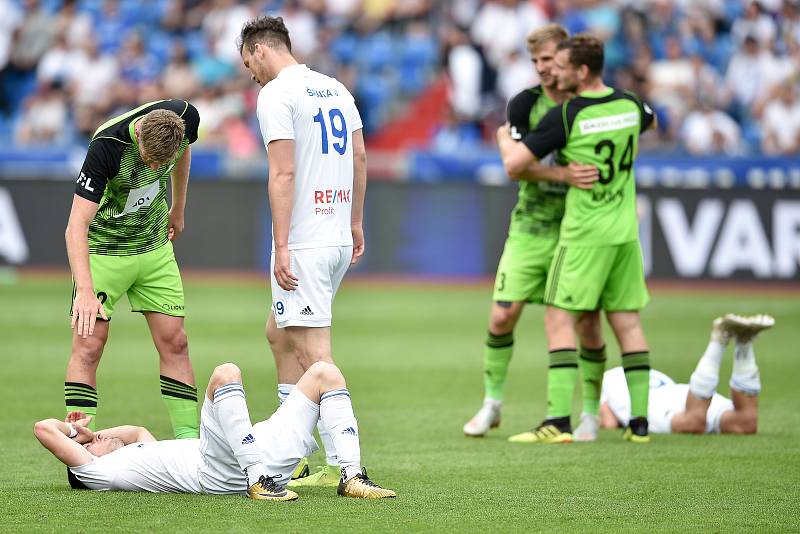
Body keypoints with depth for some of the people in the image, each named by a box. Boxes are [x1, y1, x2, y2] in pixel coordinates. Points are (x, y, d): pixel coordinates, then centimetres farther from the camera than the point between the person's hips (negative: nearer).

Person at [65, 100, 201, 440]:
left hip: (155, 248, 5)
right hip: (103, 248, -4)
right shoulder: (107, 145, -32)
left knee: (174, 343, 1)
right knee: (88, 345, -10)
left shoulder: (184, 118, -18)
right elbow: (76, 225, -34)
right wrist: (85, 291, -44)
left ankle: (188, 438, 6)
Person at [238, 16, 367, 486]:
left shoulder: (275, 94, -10)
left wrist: (281, 246, -18)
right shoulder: (336, 89, 14)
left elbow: (284, 173, -17)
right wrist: (355, 224, 24)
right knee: (279, 334, 20)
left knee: (314, 353, -9)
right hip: (339, 238, 9)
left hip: (304, 244, -9)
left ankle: (344, 465, -14)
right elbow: (360, 158, 18)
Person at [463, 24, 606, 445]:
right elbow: (516, 166, -16)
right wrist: (564, 174, -31)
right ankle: (492, 402, 16)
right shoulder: (524, 105, -5)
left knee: (587, 325, -5)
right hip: (530, 225, 0)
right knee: (502, 316, -3)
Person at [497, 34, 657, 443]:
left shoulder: (565, 117, -14)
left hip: (583, 235, -6)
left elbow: (513, 164, -13)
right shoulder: (629, 104, 5)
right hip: (625, 232, 6)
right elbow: (650, 121, 31)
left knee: (561, 320, -1)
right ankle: (639, 420, 4)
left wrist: (504, 137, 8)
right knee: (627, 322, 8)